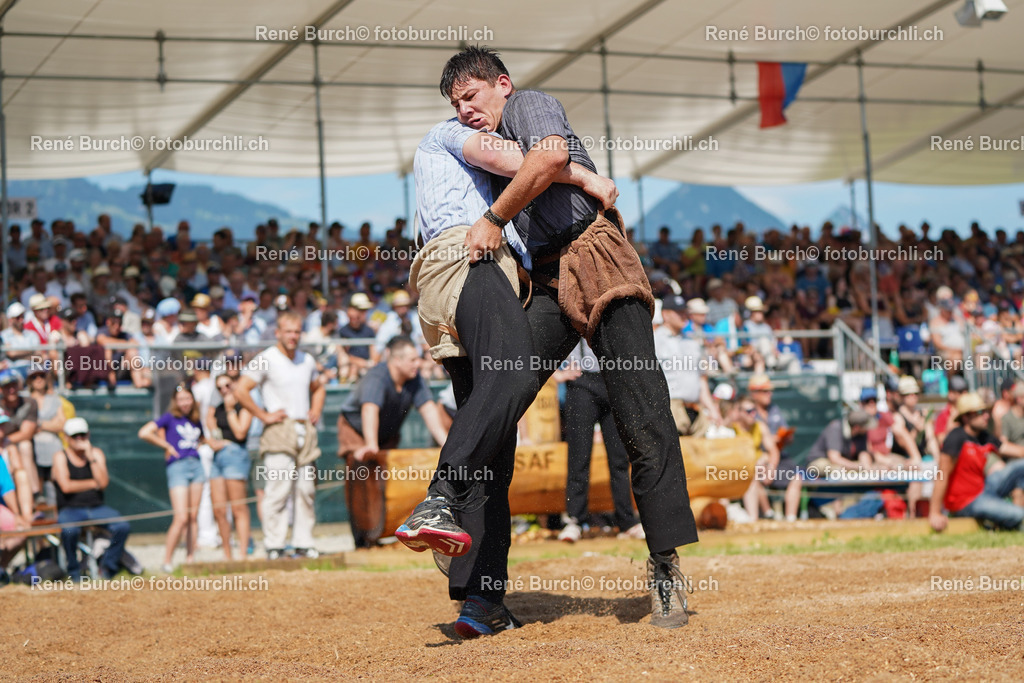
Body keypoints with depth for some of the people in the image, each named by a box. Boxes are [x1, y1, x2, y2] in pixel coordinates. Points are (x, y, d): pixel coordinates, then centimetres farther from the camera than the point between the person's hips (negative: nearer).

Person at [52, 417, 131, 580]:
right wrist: (93, 483, -3)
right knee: (69, 530, -37)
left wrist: (91, 458, -10)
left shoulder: (97, 453, 12)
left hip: (97, 507, 3)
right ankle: (74, 571, -14)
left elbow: (104, 483, -3)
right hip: (70, 509, -3)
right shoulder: (61, 457, 2)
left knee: (123, 527, -22)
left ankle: (108, 566, -1)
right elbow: (66, 487, -12)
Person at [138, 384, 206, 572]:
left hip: (196, 465, 5)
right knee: (181, 518, -13)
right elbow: (144, 433, -10)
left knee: (193, 517, 4)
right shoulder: (170, 418, 0)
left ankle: (190, 559, 10)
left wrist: (198, 446, 14)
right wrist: (167, 446, -4)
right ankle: (167, 561, -6)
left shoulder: (196, 421, 16)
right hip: (177, 467, -5)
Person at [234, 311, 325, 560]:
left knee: (306, 490, 5)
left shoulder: (307, 360, 15)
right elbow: (240, 390, -12)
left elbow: (318, 388, 33)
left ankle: (304, 544, 10)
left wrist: (316, 411, 16)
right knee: (278, 489, -11)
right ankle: (274, 547, -9)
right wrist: (264, 415, -11)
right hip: (279, 430, -6)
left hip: (306, 431, 6)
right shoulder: (265, 360, -4)